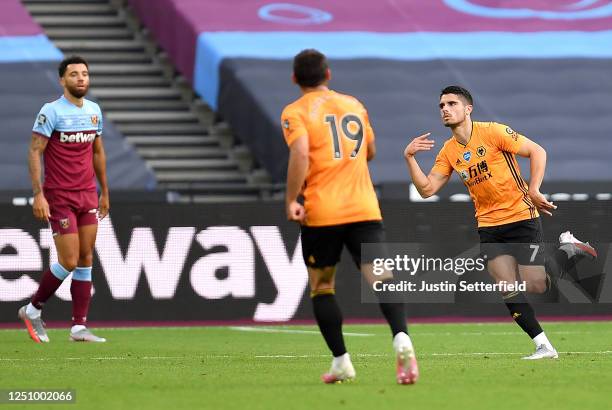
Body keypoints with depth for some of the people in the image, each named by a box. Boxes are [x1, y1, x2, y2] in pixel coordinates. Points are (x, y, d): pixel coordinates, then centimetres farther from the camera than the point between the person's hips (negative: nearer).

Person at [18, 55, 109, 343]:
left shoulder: (94, 111, 10)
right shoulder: (52, 111, -10)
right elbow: (35, 152, -12)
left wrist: (105, 192, 19)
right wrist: (38, 195, -19)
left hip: (88, 196, 6)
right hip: (59, 197, -6)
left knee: (86, 260, 3)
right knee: (69, 262, -9)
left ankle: (79, 327, 5)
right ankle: (33, 310, 12)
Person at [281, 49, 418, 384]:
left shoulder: (295, 113, 0)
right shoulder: (353, 105, 17)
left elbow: (300, 154, -17)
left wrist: (291, 200, -15)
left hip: (321, 213, -3)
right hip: (364, 209, 3)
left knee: (321, 287, 12)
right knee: (381, 278, -9)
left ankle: (341, 361, 7)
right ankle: (401, 338, -35)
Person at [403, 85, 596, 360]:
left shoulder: (492, 132, -11)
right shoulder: (448, 152, 5)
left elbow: (537, 152, -10)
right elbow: (427, 189, 2)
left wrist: (534, 190, -17)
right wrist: (409, 158, -9)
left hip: (521, 217, -5)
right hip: (489, 227, 5)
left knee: (535, 286, -9)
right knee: (508, 290, -7)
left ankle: (569, 250, 19)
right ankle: (543, 346, 1)